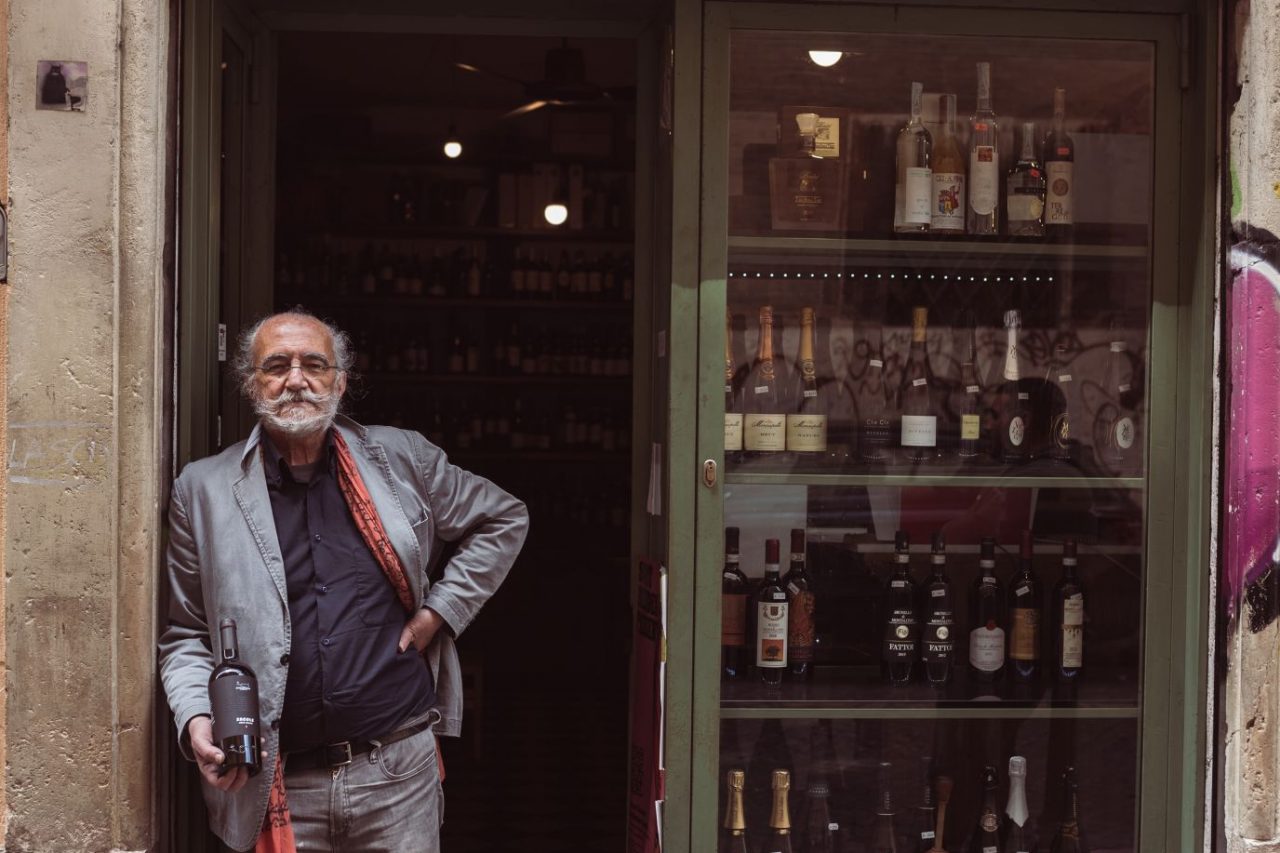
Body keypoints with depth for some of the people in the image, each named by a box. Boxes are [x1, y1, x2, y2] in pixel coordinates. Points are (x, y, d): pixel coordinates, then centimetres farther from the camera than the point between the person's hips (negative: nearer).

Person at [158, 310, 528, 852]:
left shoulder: (402, 459, 5)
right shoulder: (203, 490, 2)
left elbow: (503, 520, 17)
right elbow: (186, 637, 8)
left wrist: (439, 612, 6)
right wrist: (196, 719, -10)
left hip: (398, 772, 1)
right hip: (279, 785, 0)